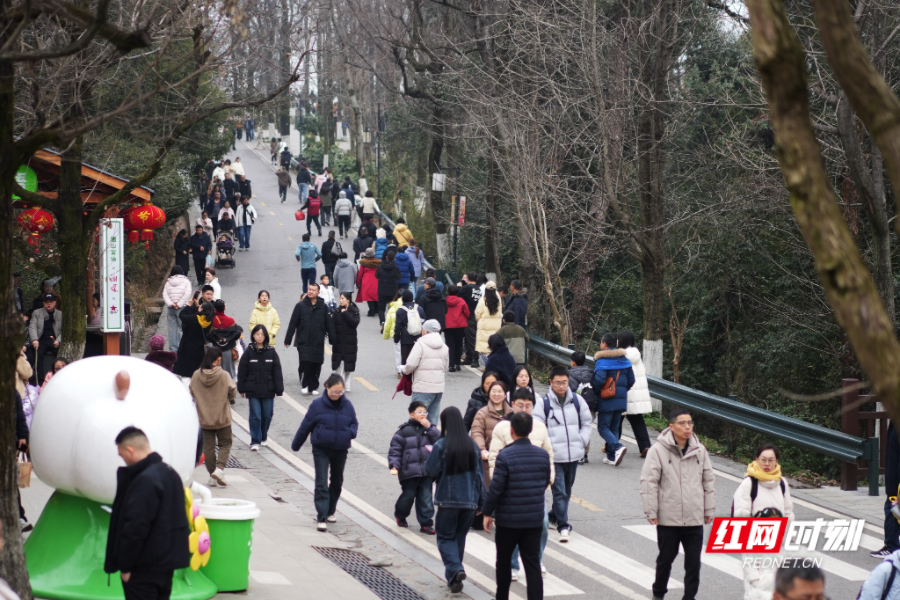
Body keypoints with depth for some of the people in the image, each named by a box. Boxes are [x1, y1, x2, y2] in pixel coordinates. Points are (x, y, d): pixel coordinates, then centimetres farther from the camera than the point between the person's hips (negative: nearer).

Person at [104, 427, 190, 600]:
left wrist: (125, 566, -15)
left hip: (144, 570, -10)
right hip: (167, 561, 10)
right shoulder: (170, 473, 10)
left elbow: (135, 529, -24)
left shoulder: (145, 481, -22)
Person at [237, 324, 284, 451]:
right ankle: (255, 441, 1)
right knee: (255, 416, -4)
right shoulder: (248, 352, -3)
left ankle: (263, 437, 30)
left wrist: (279, 389, -1)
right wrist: (241, 389, 0)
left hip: (268, 391, 2)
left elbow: (277, 372, 2)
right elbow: (242, 371, 1)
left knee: (267, 415, 10)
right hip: (253, 391, -2)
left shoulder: (271, 352, 0)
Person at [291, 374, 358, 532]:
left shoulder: (347, 405, -2)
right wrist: (296, 445, 8)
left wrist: (351, 432, -15)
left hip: (341, 450, 4)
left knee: (337, 482, 16)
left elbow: (354, 423, 10)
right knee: (321, 483, -11)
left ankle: (330, 512, 35)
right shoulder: (317, 405, -10)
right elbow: (306, 426, -2)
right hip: (321, 449, -4)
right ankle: (322, 518, -14)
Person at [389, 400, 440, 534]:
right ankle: (400, 515, 34)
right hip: (409, 472, -2)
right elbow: (395, 449, -2)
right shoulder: (404, 431, -2)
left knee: (425, 497, 2)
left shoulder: (430, 429, 8)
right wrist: (394, 465, -13)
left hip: (426, 471, 2)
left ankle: (426, 523, 9)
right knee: (408, 495, 7)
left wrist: (429, 427, -12)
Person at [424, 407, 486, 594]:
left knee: (446, 537, 6)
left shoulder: (441, 445, -12)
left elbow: (430, 471, -9)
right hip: (470, 500, 4)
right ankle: (454, 577, 22)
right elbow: (479, 473, 5)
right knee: (460, 536, 17)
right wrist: (481, 501, 12)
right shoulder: (472, 445, 1)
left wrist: (430, 456, 11)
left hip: (448, 500, -4)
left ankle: (455, 570, -17)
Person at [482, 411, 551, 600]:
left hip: (508, 520, -3)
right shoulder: (543, 455, -2)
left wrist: (487, 512, -4)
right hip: (535, 519, 3)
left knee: (503, 561, 16)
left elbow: (496, 487, -16)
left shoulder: (505, 456, -16)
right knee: (533, 564, 4)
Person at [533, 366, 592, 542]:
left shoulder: (577, 401, 5)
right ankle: (563, 526, -9)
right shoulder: (543, 403, -5)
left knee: (567, 490, 16)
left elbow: (586, 423, 15)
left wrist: (582, 441, 2)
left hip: (574, 454, 4)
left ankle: (554, 516, 36)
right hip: (554, 456, -4)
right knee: (559, 491, -10)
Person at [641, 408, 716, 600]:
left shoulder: (699, 450, 4)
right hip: (668, 518, -3)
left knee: (694, 561, 3)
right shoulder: (658, 451, -9)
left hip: (695, 519, 3)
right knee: (665, 558, 12)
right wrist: (651, 512, -11)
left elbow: (709, 481, 10)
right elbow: (648, 482, -9)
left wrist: (709, 510, 9)